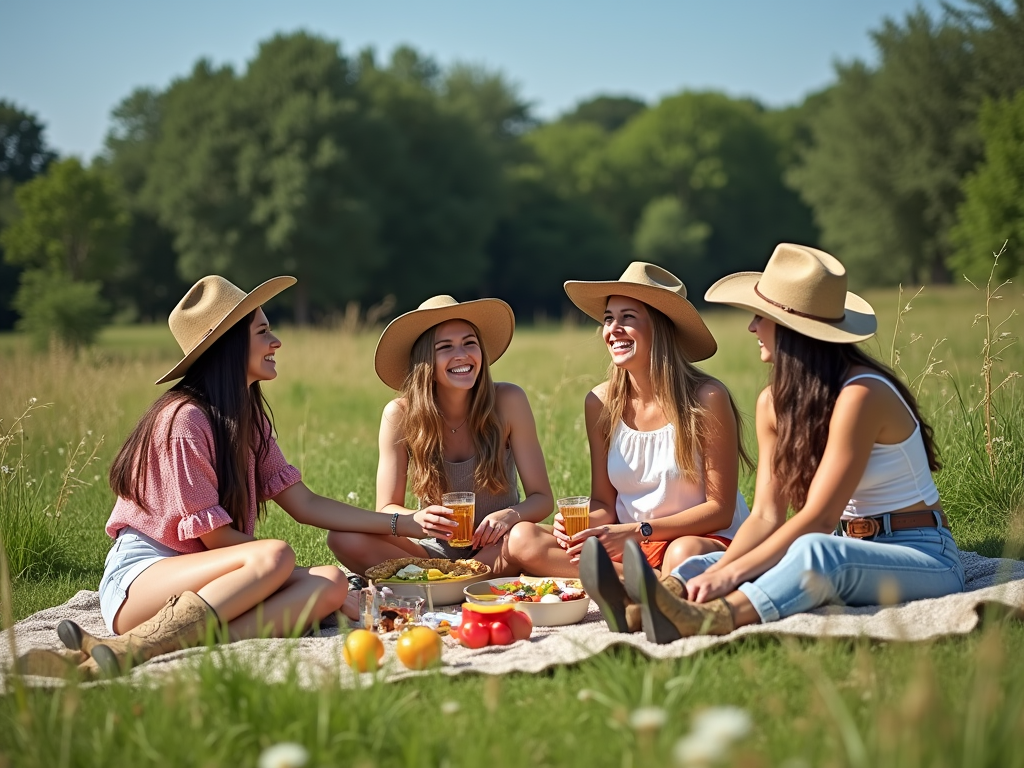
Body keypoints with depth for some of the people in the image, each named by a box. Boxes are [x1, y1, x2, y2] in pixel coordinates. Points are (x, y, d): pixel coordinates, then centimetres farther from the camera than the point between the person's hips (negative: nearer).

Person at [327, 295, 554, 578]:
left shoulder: (508, 401, -10)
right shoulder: (400, 415, -8)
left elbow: (541, 498, -7)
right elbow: (386, 510, -7)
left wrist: (510, 515, -30)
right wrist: (418, 519, -31)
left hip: (494, 549, -1)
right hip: (437, 550, 2)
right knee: (343, 537, -24)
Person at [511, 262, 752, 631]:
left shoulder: (706, 398, -12)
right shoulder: (601, 403, 2)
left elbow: (719, 510, -9)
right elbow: (604, 503, 9)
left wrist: (639, 531, -21)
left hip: (709, 542, -6)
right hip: (633, 547, 6)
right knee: (526, 540, -18)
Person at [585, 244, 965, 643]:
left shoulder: (859, 395, -19)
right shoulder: (774, 403, 4)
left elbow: (818, 518, -23)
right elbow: (766, 515, -2)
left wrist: (732, 573, -30)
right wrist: (718, 571, -20)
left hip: (924, 560, -7)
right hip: (847, 551, 7)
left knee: (815, 552, -39)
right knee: (705, 564, -16)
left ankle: (699, 622, -60)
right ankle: (641, 607, -48)